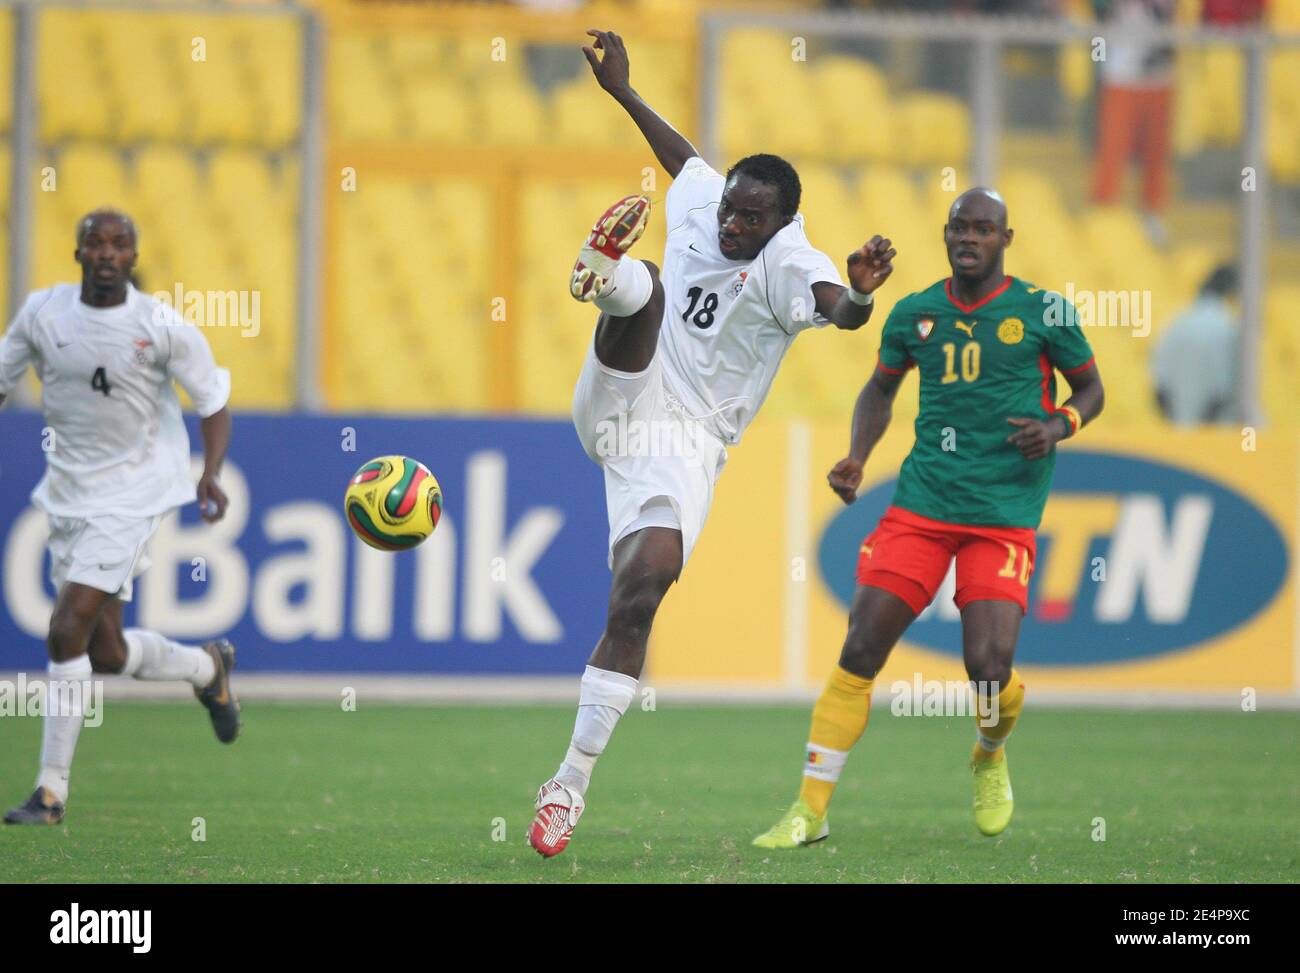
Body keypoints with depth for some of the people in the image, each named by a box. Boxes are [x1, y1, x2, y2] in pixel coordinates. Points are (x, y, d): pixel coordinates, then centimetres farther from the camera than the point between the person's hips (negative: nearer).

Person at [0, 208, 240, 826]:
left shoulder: (163, 327, -12)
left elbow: (213, 404, -3)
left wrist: (211, 474, -19)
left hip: (131, 494, -5)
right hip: (68, 492, 5)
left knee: (67, 634, -16)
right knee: (105, 654, 9)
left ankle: (52, 791, -6)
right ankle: (207, 666, 41)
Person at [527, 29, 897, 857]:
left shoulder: (786, 262, -11)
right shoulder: (701, 204, 6)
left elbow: (836, 309, -34)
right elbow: (686, 157, 31)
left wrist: (861, 294, -57)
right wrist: (622, 90, 38)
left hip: (685, 445, -4)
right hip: (622, 406, 4)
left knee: (641, 591, -17)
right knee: (645, 289, -20)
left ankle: (572, 785, -10)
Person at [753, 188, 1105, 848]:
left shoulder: (1043, 312, -1)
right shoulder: (914, 314, 8)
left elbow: (1091, 388, 11)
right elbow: (881, 387, 23)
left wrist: (1061, 424, -11)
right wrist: (856, 459, 7)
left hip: (1004, 515, -2)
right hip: (920, 506, 3)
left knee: (989, 669, -14)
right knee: (859, 652, -8)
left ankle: (991, 756, 24)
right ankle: (810, 811, -1)